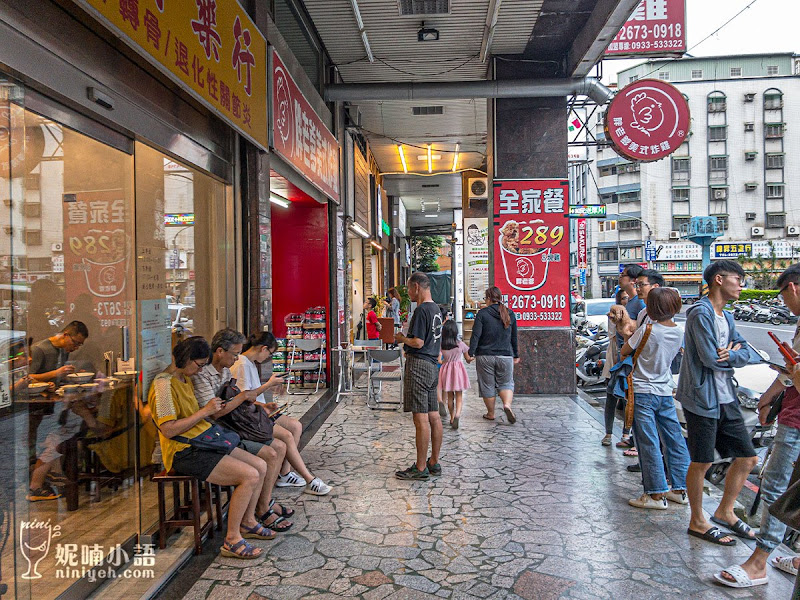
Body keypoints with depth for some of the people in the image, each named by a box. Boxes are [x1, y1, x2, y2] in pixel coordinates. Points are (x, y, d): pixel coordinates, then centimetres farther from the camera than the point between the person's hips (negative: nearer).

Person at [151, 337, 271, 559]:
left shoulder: (186, 379, 14)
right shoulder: (164, 385, -17)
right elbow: (168, 430, -23)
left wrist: (212, 412, 12)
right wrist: (204, 411, -20)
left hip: (202, 442, 10)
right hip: (185, 453, -10)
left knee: (260, 466, 2)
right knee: (249, 475, -21)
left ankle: (247, 523, 18)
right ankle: (232, 540, -10)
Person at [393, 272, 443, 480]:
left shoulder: (421, 310, -14)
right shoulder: (436, 309, 15)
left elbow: (418, 342, -19)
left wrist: (402, 339, -1)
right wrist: (408, 342, 21)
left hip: (418, 365, -10)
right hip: (432, 364, 10)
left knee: (421, 418, -5)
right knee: (434, 416, 12)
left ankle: (420, 468, 2)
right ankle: (434, 463, 22)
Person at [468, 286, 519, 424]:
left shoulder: (482, 313, -6)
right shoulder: (510, 314, 6)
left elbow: (476, 335, -11)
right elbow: (514, 337, 13)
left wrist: (471, 353, -7)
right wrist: (516, 355, 22)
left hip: (485, 356, -2)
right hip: (505, 356, 2)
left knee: (487, 385, 10)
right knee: (506, 383, 14)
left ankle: (490, 414, 19)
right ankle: (507, 404, -12)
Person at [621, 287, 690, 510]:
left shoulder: (647, 329, -16)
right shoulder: (679, 332, 2)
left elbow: (624, 351, -5)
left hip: (643, 393, -6)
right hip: (665, 392, 7)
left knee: (649, 444, -2)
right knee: (675, 440, 13)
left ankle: (656, 494, 3)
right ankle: (679, 489, 22)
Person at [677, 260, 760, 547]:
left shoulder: (726, 317, 16)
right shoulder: (701, 313, -14)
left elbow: (750, 353, 7)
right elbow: (711, 358, -21)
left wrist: (732, 354, -14)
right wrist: (734, 354, -2)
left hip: (726, 399, 9)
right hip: (702, 399, -9)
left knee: (747, 457, 14)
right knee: (702, 462, 2)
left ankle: (725, 512, 32)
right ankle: (698, 522, 18)